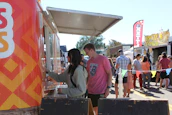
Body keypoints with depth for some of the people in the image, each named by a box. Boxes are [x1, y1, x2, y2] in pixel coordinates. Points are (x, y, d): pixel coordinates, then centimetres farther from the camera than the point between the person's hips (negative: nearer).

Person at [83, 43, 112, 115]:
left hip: (101, 91, -6)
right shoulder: (89, 61, 10)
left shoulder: (103, 59, -9)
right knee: (93, 109, 13)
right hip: (90, 91, 6)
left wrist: (108, 88, -14)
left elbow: (109, 73, -9)